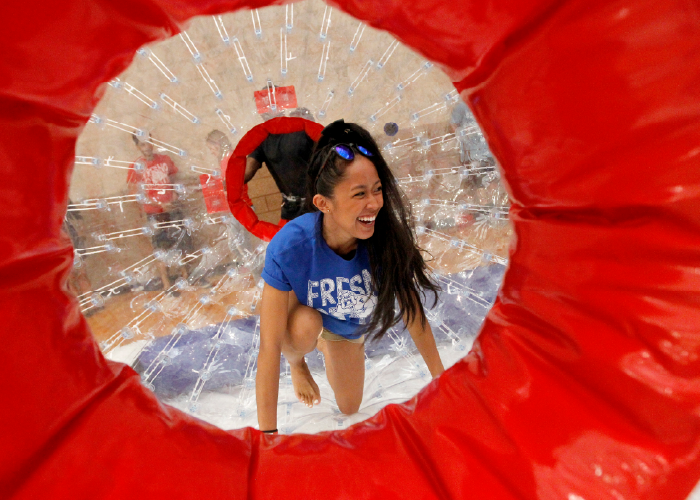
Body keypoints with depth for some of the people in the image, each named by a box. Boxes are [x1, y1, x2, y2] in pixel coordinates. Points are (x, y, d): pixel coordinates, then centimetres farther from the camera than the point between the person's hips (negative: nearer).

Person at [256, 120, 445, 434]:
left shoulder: (387, 237, -35)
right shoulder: (288, 248, -41)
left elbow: (412, 309, -19)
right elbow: (268, 347, -38)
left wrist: (440, 376, -10)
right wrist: (268, 432, -37)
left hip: (350, 325, 3)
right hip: (301, 310, -2)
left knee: (349, 408, 13)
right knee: (306, 326, -38)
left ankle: (326, 344, 41)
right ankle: (296, 361, 1)